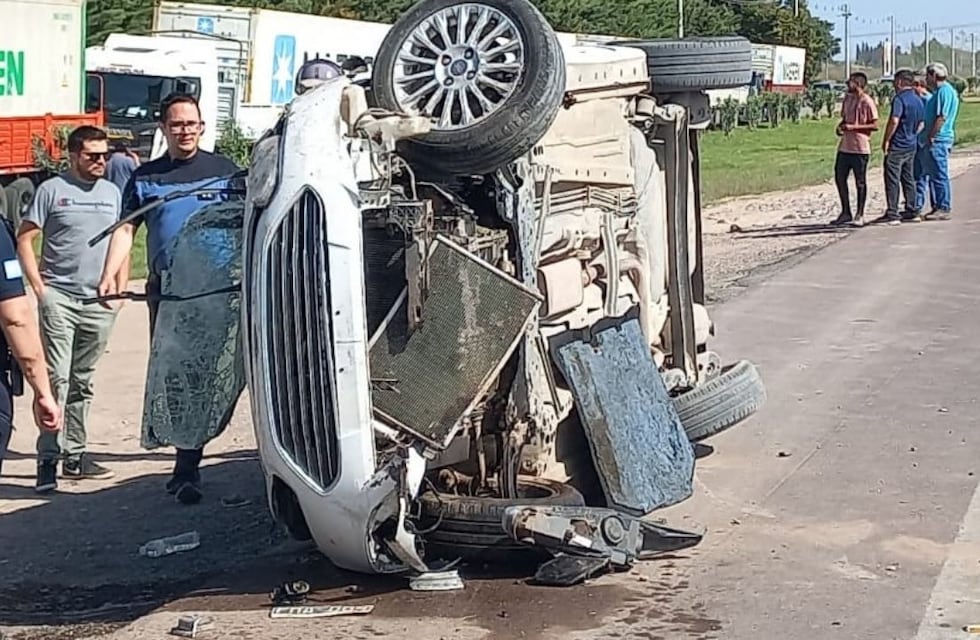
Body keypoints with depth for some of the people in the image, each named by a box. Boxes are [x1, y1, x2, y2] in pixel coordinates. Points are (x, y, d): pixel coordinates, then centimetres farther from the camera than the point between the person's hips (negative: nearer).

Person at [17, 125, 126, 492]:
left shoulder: (112, 193, 13)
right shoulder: (52, 190, -1)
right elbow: (25, 239, -2)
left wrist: (121, 289, 9)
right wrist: (39, 287, -9)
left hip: (99, 302, 5)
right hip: (58, 297, -5)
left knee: (83, 383, 12)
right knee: (56, 379, -10)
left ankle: (75, 455, 20)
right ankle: (48, 459, -8)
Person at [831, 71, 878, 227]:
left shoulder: (867, 102, -11)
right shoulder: (847, 98, 11)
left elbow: (875, 126, -13)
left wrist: (853, 127, -19)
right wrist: (840, 126, 1)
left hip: (860, 148, -8)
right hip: (845, 146, 8)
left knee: (860, 182, 2)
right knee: (839, 177, 9)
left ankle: (859, 215, 10)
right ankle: (846, 213, 20)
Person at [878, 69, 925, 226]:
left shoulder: (899, 98, -15)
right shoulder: (918, 100, 11)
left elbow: (894, 121, -24)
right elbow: (921, 124, 16)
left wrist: (886, 140, -16)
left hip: (897, 146, -8)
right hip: (912, 145, 8)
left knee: (892, 180, -5)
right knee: (908, 179, 15)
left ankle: (892, 215, -6)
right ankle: (911, 212, 19)